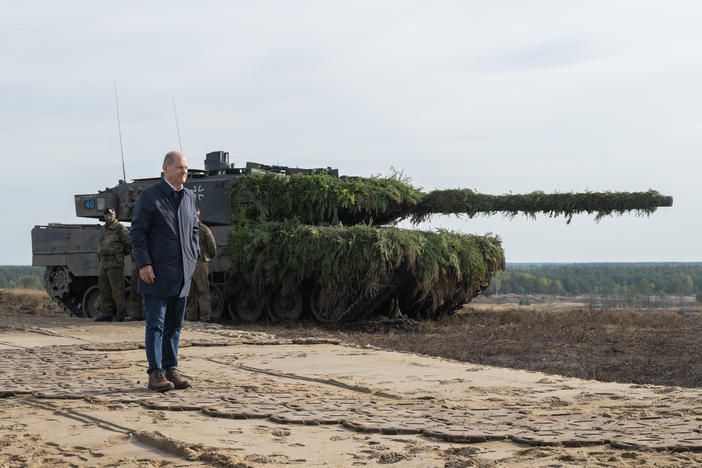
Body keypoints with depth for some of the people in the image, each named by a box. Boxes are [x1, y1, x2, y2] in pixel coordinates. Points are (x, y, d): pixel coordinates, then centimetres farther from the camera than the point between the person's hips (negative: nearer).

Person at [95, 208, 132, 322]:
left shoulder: (120, 228, -7)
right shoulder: (104, 229, 17)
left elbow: (129, 244, -7)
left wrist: (121, 254, 5)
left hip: (115, 263, -8)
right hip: (103, 262, 8)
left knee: (117, 290, -7)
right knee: (104, 290, 7)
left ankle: (120, 314, -3)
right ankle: (106, 313, 11)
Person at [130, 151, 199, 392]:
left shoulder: (189, 197, 13)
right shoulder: (149, 196, -6)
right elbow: (137, 232, -8)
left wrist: (193, 258, 12)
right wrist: (143, 264, -15)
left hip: (182, 273, 6)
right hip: (157, 271, -6)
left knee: (175, 324, 9)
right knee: (156, 323, -5)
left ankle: (171, 369, 15)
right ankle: (155, 373, -1)